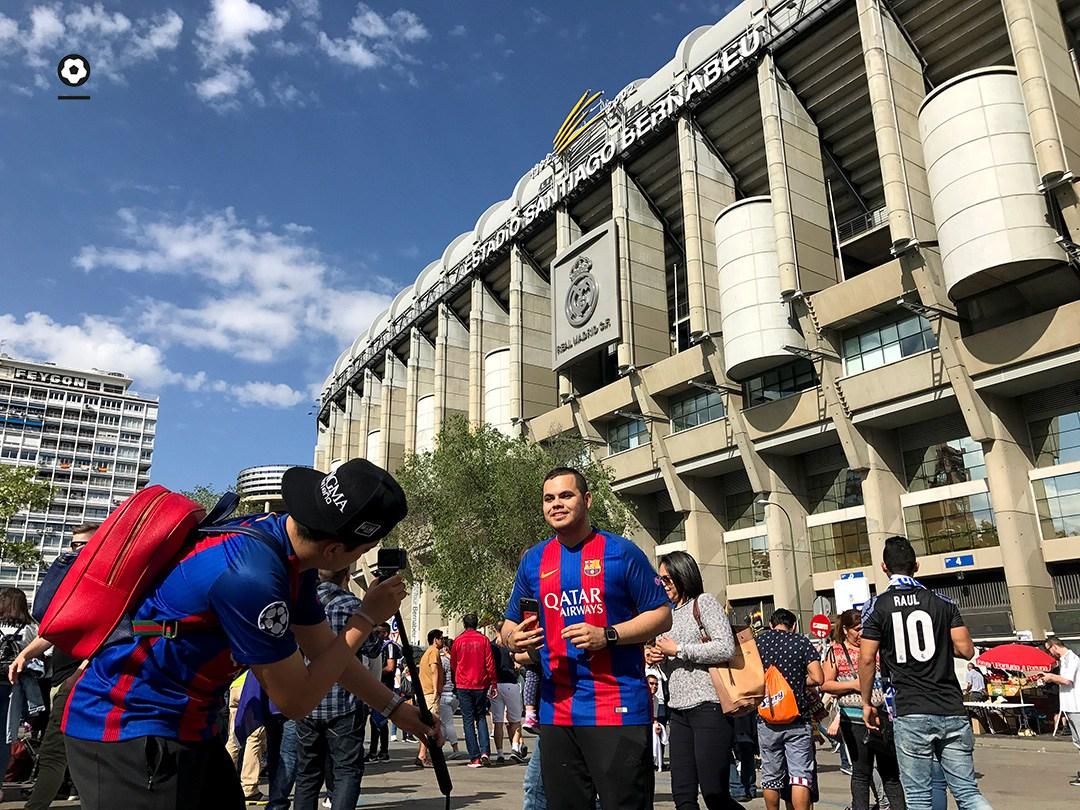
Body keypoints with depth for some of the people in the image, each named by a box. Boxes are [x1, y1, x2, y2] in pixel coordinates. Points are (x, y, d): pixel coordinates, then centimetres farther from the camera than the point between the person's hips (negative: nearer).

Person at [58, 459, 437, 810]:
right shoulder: (250, 575, -31)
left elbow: (327, 650, 10)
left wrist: (394, 706, 12)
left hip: (186, 724, 9)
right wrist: (366, 618, -13)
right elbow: (296, 700, -20)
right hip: (129, 731, -8)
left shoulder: (287, 547, -4)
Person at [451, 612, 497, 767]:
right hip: (481, 685, 1)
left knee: (468, 720, 4)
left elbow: (453, 663, 10)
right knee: (481, 718, 13)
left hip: (463, 685, -1)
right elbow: (490, 663, -3)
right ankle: (485, 752, -3)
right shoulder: (483, 640, -2)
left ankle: (475, 757, 0)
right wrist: (493, 683, 5)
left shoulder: (458, 641, -1)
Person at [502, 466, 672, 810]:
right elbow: (510, 625, 15)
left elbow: (662, 616, -2)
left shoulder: (621, 552, -3)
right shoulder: (533, 560, 9)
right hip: (556, 712, 4)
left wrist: (607, 636, -16)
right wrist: (514, 638, -9)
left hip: (620, 709, -4)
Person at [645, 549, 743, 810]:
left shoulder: (704, 602, -1)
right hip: (678, 711, 7)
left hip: (708, 707, -7)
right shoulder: (671, 614, 19)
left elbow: (726, 648, -15)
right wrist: (656, 657, 5)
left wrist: (677, 649, -11)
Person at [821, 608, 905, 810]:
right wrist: (853, 684, -14)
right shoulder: (836, 651, 0)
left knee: (891, 770, 8)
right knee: (861, 772, 5)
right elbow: (825, 684, -4)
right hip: (855, 720, -3)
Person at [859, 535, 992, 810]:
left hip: (911, 713, -3)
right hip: (952, 711, 3)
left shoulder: (876, 606, -3)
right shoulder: (943, 602, 6)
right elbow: (966, 650, 3)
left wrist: (867, 703, 7)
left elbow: (867, 659, -5)